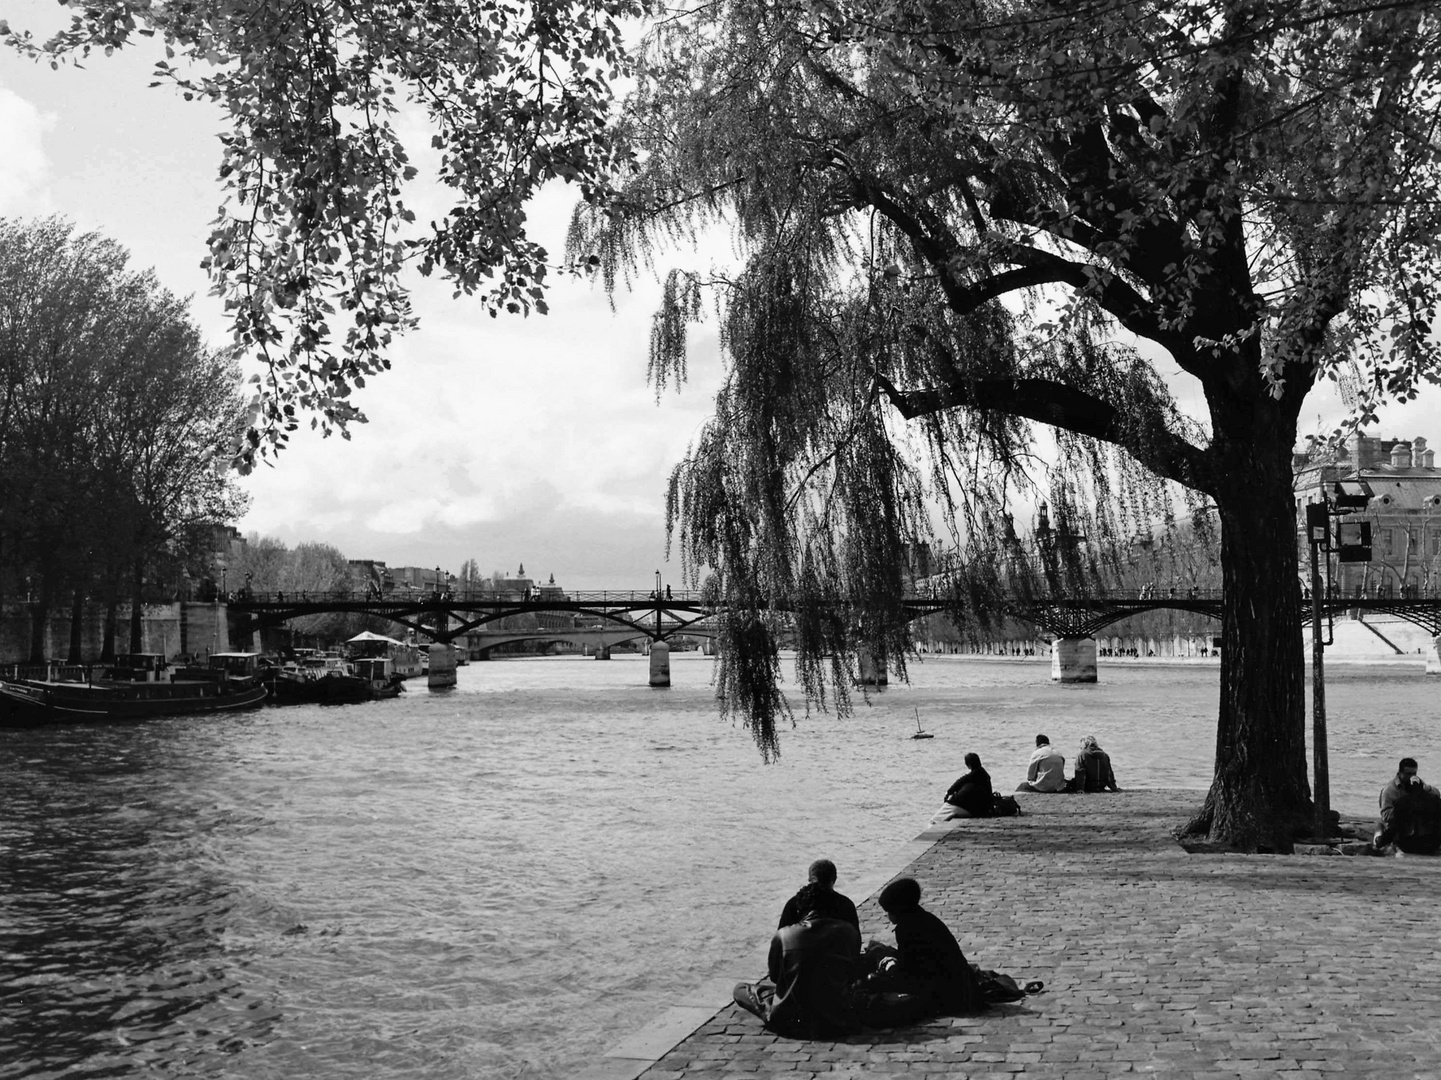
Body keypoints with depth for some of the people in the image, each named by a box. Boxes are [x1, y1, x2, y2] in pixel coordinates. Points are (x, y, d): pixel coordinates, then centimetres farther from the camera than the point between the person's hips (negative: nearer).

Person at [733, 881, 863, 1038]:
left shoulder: (783, 935, -12)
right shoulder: (848, 931, -9)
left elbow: (774, 976, 3)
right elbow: (854, 975, 4)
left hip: (795, 1025, -1)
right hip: (837, 1024, 1)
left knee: (740, 989, 18)